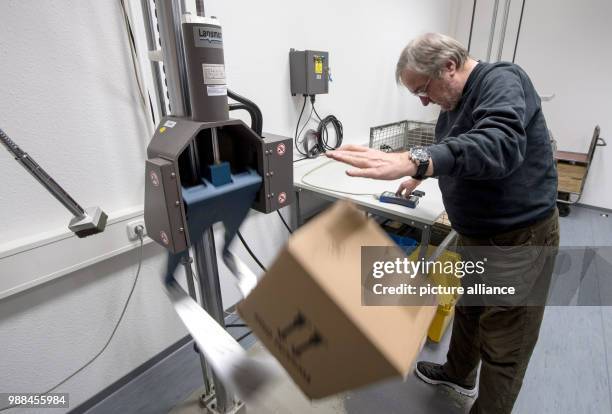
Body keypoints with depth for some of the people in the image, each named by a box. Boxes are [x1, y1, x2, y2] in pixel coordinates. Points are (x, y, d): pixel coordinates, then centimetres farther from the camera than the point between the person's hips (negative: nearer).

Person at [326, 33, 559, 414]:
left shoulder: (502, 81, -20)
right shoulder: (457, 100, 7)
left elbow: (499, 144, -41)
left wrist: (412, 161, -52)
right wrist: (420, 175, 19)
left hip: (519, 239, -9)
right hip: (477, 233, 9)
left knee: (504, 347, 6)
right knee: (468, 309, 26)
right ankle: (459, 373, 50)